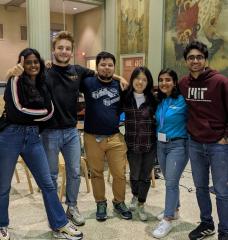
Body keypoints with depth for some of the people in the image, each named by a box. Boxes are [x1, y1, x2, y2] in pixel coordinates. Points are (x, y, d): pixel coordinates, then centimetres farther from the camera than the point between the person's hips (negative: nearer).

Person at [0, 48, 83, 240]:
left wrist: (26, 114, -8)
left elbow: (49, 111, 2)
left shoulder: (41, 85, 13)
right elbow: (16, 110, -15)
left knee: (47, 183, 6)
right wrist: (39, 112, -6)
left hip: (33, 136, 5)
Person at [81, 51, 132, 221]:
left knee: (120, 174, 6)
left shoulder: (119, 85, 6)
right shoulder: (88, 83, -2)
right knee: (96, 173, 12)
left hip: (116, 137, 2)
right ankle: (101, 203, 32)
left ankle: (119, 202, 30)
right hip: (92, 137, -1)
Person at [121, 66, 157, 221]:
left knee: (145, 176, 10)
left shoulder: (153, 99, -4)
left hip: (150, 144, 0)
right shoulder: (125, 97, -4)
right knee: (134, 174, 14)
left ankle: (141, 205, 31)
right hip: (132, 144, 0)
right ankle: (135, 196, 45)